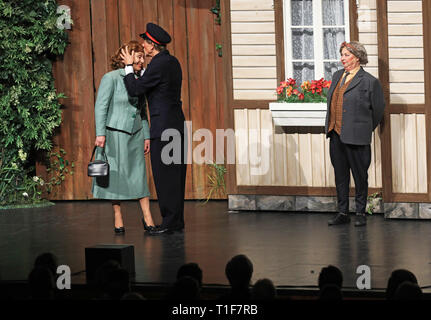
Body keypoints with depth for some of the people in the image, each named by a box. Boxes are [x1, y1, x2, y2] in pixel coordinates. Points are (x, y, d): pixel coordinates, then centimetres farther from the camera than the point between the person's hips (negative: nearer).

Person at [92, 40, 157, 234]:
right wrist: (100, 133, -15)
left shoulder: (139, 80, 11)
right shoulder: (111, 78, -7)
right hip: (115, 134, -5)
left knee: (139, 174, 2)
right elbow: (100, 106, -8)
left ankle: (147, 218, 2)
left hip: (135, 133, 5)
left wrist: (146, 136, 15)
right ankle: (118, 221, 8)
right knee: (116, 175, 1)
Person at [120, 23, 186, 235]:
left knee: (164, 175, -6)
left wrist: (129, 66, -1)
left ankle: (170, 222, -4)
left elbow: (135, 90, -12)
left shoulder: (158, 65, -16)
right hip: (177, 125, 10)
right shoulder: (172, 62, 13)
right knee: (175, 174, 12)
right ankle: (177, 221, 17)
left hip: (163, 127, -10)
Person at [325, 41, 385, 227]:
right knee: (340, 175, 11)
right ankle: (343, 213, 18)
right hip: (335, 134, 6)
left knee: (359, 175, 2)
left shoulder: (369, 81, -7)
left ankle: (361, 213, 11)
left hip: (356, 136, -6)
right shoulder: (337, 76, 13)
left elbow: (378, 109, 1)